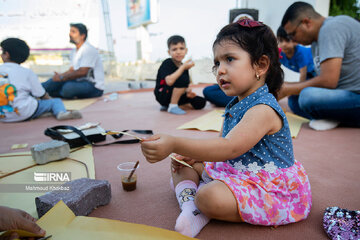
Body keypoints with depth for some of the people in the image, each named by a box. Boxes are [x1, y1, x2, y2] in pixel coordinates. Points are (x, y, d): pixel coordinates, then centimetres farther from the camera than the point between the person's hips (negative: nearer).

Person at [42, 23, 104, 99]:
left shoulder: (88, 49, -14)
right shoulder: (75, 51, 17)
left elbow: (82, 72, -22)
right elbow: (72, 70, 16)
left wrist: (62, 77, -16)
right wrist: (59, 76, -3)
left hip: (95, 87, -9)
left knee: (68, 87, -31)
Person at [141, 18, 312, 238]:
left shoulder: (263, 110, -26)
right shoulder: (237, 105, 5)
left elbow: (230, 147, -38)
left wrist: (175, 144, -45)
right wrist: (194, 155, 0)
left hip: (270, 187, -9)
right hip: (237, 173, 9)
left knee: (209, 197, -36)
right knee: (182, 165, 9)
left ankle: (201, 211, -3)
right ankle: (190, 206, -11)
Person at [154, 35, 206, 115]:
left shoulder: (184, 67, 7)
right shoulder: (167, 63, -14)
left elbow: (184, 86, 11)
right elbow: (169, 81, -33)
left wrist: (187, 91, -13)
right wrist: (183, 67, -26)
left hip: (173, 96, 8)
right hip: (162, 95, -8)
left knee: (200, 102, -1)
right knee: (183, 79, -29)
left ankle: (167, 105, 10)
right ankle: (172, 106, -16)